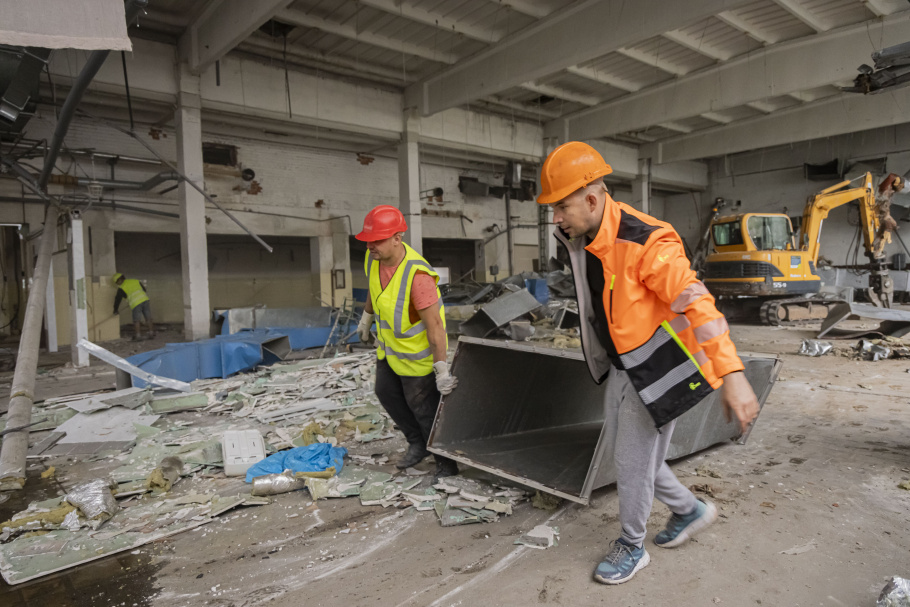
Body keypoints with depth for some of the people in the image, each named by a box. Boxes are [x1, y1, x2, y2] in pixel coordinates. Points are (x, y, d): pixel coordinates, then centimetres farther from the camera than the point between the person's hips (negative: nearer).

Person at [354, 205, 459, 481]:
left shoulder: (416, 274, -37)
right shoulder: (374, 257, -12)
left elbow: (434, 325, -34)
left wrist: (441, 370, -33)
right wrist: (366, 319, 23)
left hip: (418, 351, -8)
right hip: (389, 343, 9)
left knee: (423, 406, 5)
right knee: (386, 392, 22)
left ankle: (446, 462, 28)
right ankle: (418, 443, 43)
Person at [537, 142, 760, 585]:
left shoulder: (645, 244, -28)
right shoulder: (578, 237, -2)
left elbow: (696, 305, -30)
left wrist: (731, 375, -34)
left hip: (657, 369, -8)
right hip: (621, 366, 8)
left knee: (632, 461, 4)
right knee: (627, 454, 19)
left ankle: (632, 547, 29)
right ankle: (689, 510, 43)